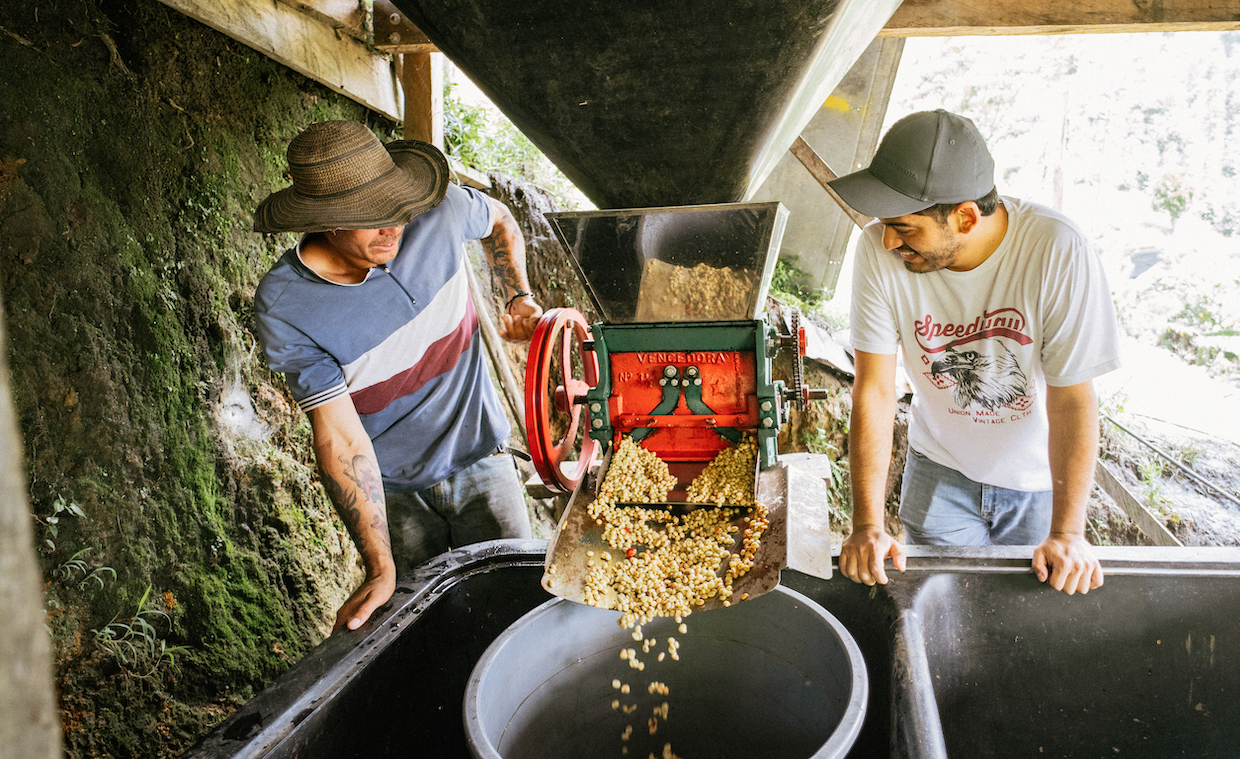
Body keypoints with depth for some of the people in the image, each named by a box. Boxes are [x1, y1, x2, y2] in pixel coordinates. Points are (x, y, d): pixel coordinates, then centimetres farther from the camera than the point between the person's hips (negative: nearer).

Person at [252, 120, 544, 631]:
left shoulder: (438, 212, -16)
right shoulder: (284, 307, -22)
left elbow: (499, 220, 10)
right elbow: (340, 437, -23)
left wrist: (519, 297, -4)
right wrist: (380, 568, -27)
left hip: (480, 459, 2)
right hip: (391, 491, -2)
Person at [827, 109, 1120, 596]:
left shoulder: (1058, 251, -29)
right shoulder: (879, 251, -24)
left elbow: (1072, 401, -20)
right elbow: (874, 390, -21)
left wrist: (1067, 533, -23)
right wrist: (867, 525, -23)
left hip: (1039, 479, 0)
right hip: (940, 469, 1)